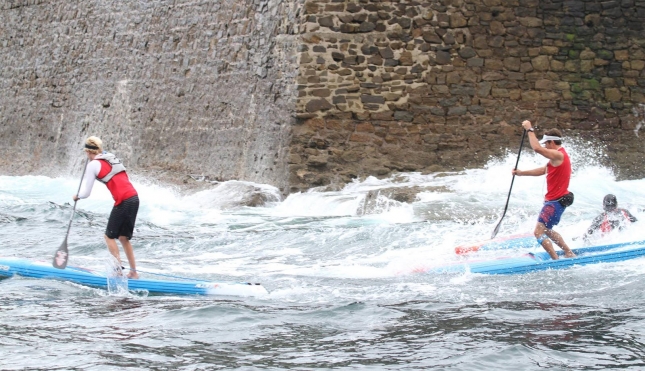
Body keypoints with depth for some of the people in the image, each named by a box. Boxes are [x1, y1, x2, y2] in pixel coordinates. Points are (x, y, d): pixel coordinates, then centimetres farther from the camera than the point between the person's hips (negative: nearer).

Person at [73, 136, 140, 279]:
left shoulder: (93, 165, -3)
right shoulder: (112, 158, 18)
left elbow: (85, 193, 0)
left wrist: (77, 196, 21)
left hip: (123, 202, -7)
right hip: (134, 198, 7)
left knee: (110, 236, 7)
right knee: (124, 238, 16)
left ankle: (118, 269, 0)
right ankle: (133, 272, 17)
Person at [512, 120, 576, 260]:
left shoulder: (558, 155, -18)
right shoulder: (558, 156, 16)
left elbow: (537, 148, -31)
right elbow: (542, 171, 24)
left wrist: (530, 130, -21)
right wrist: (521, 173, 21)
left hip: (555, 202, -11)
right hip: (556, 200, 11)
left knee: (539, 232, -12)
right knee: (546, 231, 25)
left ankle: (556, 261, -14)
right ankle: (569, 254, 30)